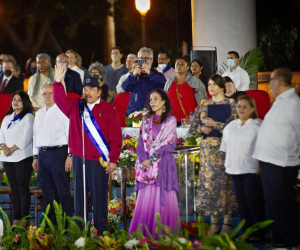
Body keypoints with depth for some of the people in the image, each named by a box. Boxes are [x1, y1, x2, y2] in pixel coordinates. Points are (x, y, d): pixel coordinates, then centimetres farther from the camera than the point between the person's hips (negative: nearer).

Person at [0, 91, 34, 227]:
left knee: (22, 187, -7)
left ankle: (25, 218, -5)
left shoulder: (28, 117, -2)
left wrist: (12, 149, -14)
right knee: (14, 188, 6)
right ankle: (16, 218, 7)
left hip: (22, 157, -6)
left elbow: (27, 137, -11)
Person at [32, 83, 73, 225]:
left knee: (63, 190, -7)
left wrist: (70, 156, -15)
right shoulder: (39, 113, 18)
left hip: (58, 152, -7)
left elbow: (71, 133, -9)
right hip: (43, 154, 7)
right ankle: (51, 223, 16)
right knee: (48, 191, 9)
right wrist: (35, 156, 17)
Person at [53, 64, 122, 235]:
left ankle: (101, 230, 3)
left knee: (99, 196, -3)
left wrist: (113, 160, -7)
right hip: (78, 159, 4)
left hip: (100, 161, -4)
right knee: (79, 195, 7)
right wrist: (58, 82, -18)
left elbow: (116, 137, -1)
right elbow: (60, 100, -2)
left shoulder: (108, 110, 1)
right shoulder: (75, 106, 12)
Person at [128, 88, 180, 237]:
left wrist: (152, 158, -10)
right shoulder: (146, 120, 15)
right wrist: (144, 160, -8)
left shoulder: (171, 120, 5)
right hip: (146, 164, 3)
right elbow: (141, 142, 8)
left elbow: (169, 144, -3)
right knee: (146, 198, -3)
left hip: (163, 163, -3)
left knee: (164, 198, -6)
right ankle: (144, 234, 0)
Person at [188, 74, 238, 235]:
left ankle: (227, 222, 0)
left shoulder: (230, 104, 2)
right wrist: (202, 128, -5)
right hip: (208, 148, 3)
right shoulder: (203, 105, 12)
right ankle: (213, 222, 4)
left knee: (225, 181, -4)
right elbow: (192, 129, 14)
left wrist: (214, 124, -11)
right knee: (209, 181, -1)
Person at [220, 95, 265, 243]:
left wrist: (260, 166, -16)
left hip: (252, 170, -6)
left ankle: (258, 234, 0)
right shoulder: (231, 126, 16)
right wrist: (228, 164, 14)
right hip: (235, 170, 6)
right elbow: (226, 147, 21)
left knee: (254, 203, -6)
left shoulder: (258, 125, -4)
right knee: (242, 203, 8)